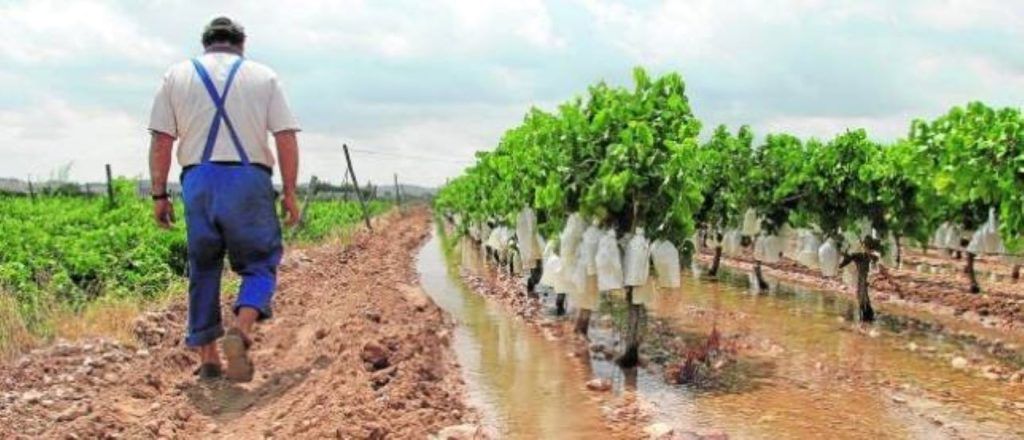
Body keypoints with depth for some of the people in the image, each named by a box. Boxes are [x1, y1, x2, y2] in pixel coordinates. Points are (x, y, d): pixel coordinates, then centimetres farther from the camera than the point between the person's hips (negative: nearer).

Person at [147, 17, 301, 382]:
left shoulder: (177, 75, 13)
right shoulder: (263, 76, 11)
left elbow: (161, 141, 5)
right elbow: (286, 139, 2)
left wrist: (159, 195, 8)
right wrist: (290, 193, 4)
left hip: (198, 180, 2)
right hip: (249, 180, -2)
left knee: (203, 269, 11)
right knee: (259, 264, 5)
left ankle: (207, 357, 11)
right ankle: (241, 331, -21)